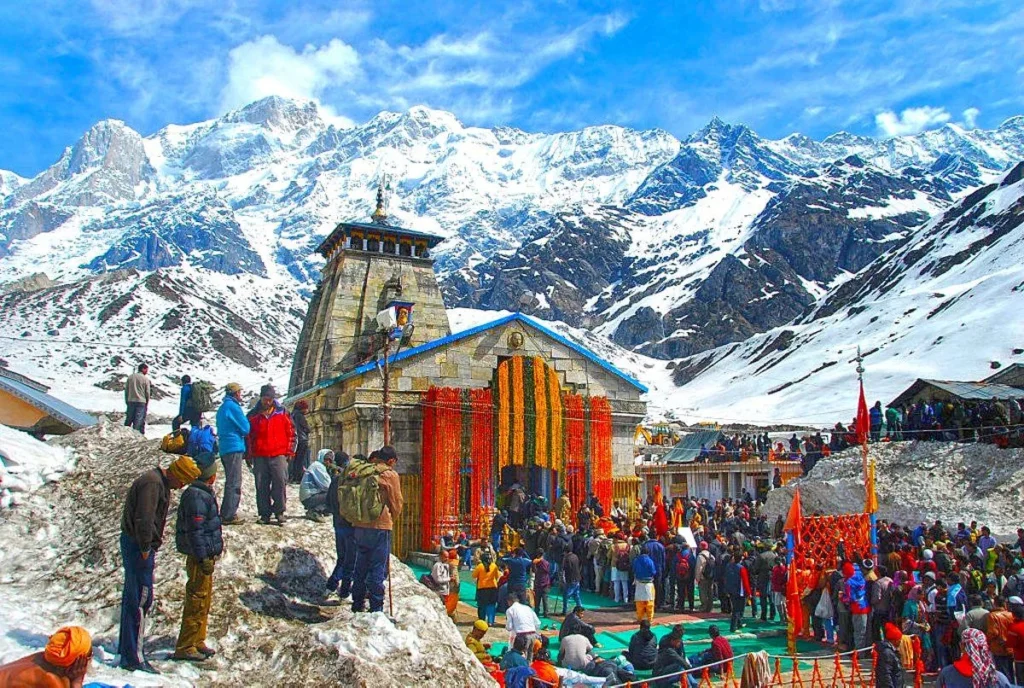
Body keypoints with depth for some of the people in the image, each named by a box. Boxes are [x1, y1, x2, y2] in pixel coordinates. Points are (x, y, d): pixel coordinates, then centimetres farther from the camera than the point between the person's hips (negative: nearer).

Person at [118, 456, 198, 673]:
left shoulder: (160, 483, 13)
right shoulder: (152, 484, -20)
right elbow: (144, 519, -25)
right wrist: (146, 548, -18)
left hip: (134, 544, 11)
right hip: (138, 547, -11)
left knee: (132, 598, 17)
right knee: (140, 600, -5)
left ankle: (127, 651, 29)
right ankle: (133, 658, 1)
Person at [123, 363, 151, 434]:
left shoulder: (130, 377, 6)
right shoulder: (146, 379, -6)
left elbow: (126, 389, 8)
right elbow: (148, 392, -3)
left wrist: (126, 401, 16)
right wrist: (147, 403, 10)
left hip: (130, 401, 4)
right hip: (141, 402, -4)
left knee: (129, 419, 12)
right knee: (138, 420, -1)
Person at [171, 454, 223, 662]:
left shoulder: (203, 493, 12)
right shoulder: (197, 496, -20)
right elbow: (194, 530, -23)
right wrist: (203, 558, -23)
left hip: (205, 556, 10)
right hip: (200, 558, -10)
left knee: (204, 601, 18)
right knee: (197, 602, -2)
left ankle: (197, 641, 28)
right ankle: (184, 648, 6)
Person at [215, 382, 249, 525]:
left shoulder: (222, 408, 18)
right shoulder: (233, 406, -11)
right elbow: (245, 428, -10)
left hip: (225, 449, 10)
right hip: (234, 448, -10)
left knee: (230, 483, 16)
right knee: (234, 484, -7)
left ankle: (225, 514, 20)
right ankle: (229, 516, -8)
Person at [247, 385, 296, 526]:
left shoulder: (282, 413, 6)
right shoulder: (253, 415, 10)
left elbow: (291, 432, 8)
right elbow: (249, 436, 14)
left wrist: (289, 451, 3)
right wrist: (250, 455, 10)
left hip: (279, 455, -2)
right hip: (260, 457, 2)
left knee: (280, 482, -10)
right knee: (261, 486, 3)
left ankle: (279, 511, 0)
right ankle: (264, 514, 11)